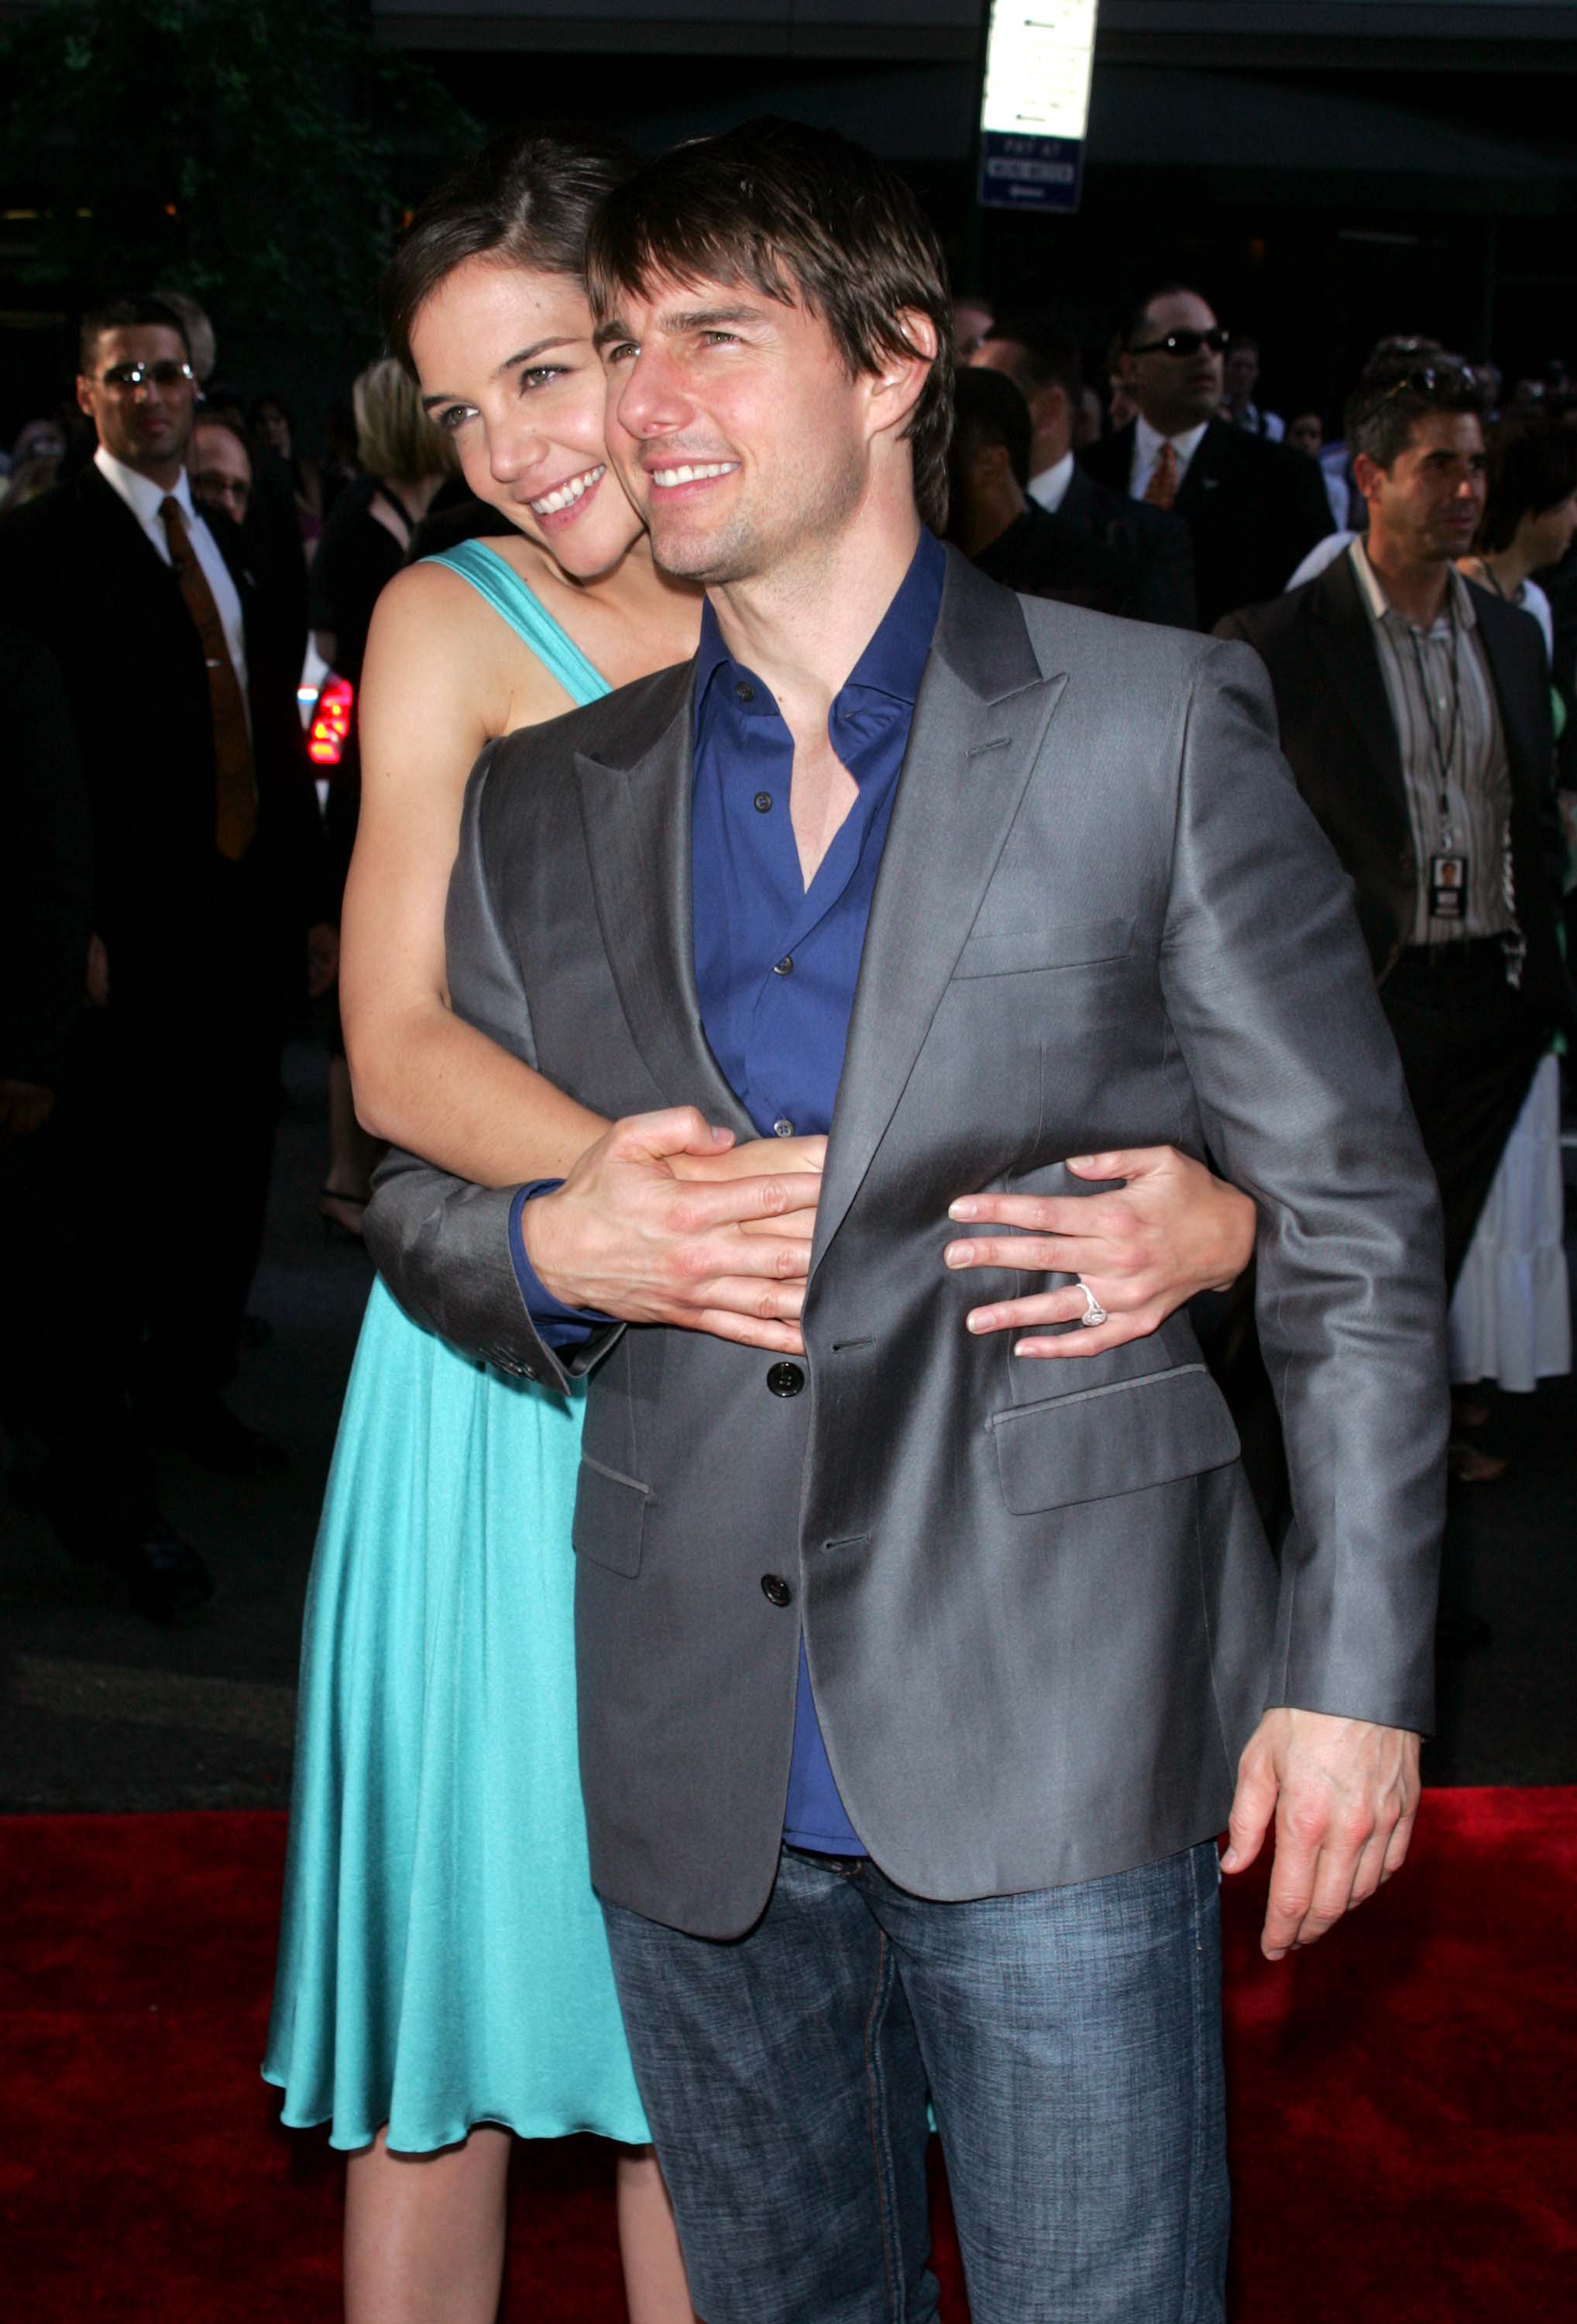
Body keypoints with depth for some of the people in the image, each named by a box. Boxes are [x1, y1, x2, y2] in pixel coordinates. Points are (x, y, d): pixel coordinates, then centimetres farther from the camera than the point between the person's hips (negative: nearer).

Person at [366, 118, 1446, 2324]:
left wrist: (1355, 1665, -6)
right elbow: (418, 1201, 16)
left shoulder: (1156, 723, -2)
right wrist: (549, 1254, -8)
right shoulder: (547, 802, 9)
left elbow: (1350, 1215, -2)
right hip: (697, 1770, 4)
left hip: (1055, 1734, -3)